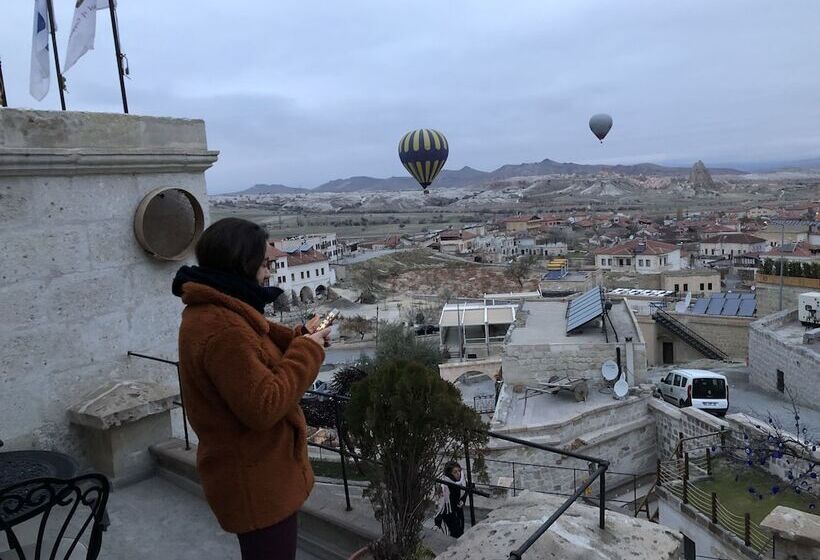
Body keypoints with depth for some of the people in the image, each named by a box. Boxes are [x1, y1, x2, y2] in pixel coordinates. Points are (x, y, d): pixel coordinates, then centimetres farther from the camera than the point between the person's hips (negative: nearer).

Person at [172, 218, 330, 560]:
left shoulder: (214, 311, 5)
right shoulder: (222, 328, -29)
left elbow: (258, 355, 15)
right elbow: (264, 407, -31)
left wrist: (301, 337, -1)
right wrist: (308, 351, -22)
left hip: (254, 472, 11)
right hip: (256, 481, -11)